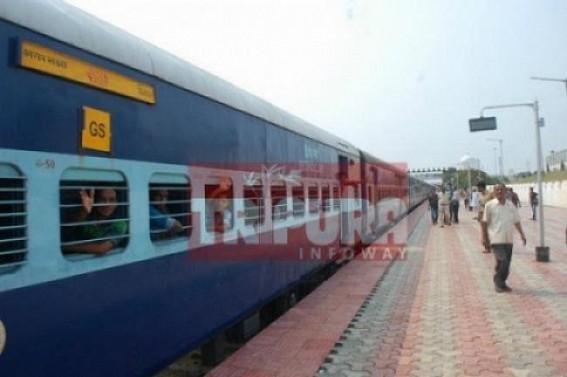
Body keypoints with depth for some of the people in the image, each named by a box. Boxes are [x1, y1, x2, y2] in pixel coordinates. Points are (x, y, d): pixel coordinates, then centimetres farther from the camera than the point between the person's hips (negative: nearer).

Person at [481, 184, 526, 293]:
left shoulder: (511, 206, 9)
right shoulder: (490, 205, -3)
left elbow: (516, 221, 14)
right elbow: (485, 222, -1)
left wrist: (522, 235, 5)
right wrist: (484, 237, -4)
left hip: (508, 239, 5)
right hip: (496, 239, -4)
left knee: (507, 263, 7)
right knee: (502, 261, -14)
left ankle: (502, 283, 25)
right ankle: (498, 282, 7)